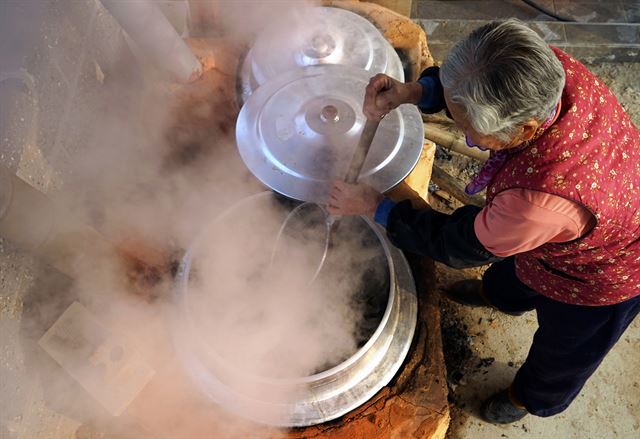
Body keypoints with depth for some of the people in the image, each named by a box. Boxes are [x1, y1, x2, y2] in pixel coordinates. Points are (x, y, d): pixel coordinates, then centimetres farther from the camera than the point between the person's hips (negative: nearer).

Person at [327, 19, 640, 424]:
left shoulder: (540, 200, -50)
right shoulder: (550, 66, -32)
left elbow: (460, 245, -29)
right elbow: (471, 88, -9)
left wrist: (376, 207, -19)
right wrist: (415, 92, -29)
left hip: (600, 281, -6)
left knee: (563, 351, 28)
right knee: (514, 271, 37)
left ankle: (531, 398, 61)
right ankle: (496, 293, 73)